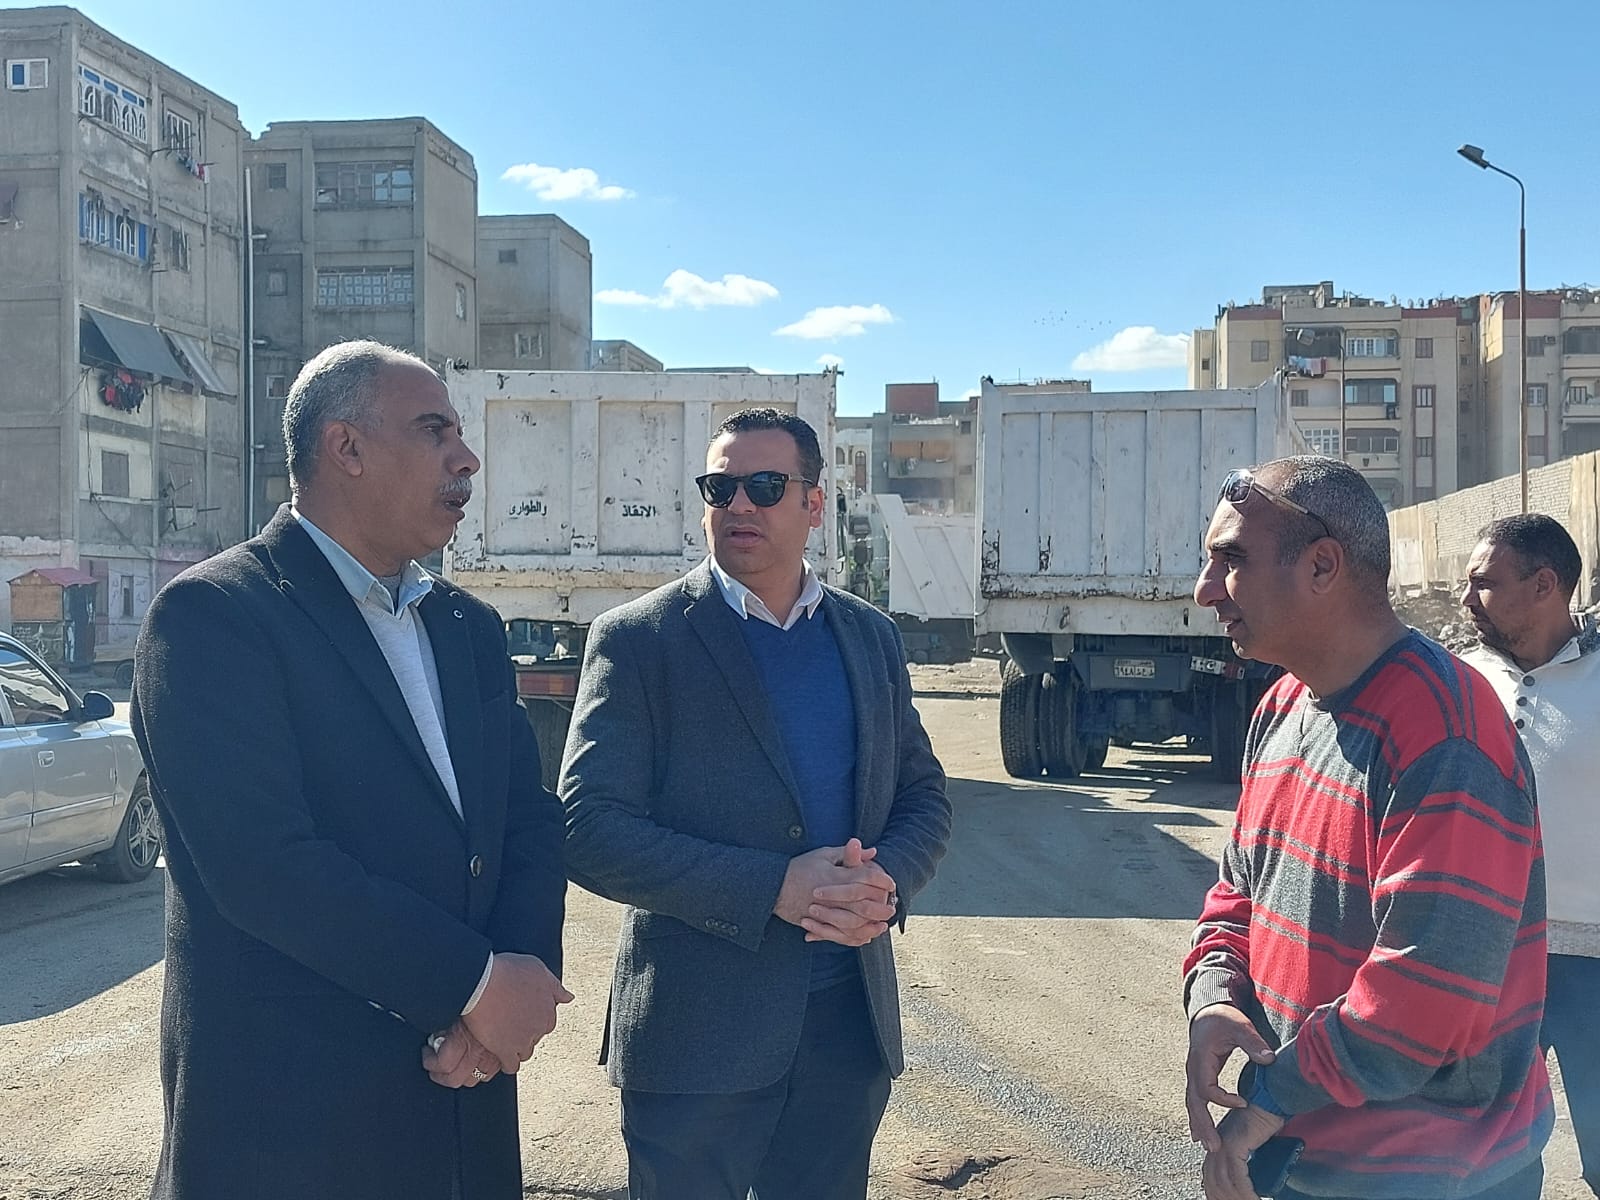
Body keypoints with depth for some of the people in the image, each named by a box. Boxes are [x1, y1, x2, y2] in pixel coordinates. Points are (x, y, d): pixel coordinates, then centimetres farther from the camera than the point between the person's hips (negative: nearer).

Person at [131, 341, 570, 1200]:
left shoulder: (469, 629, 11)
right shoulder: (214, 614, -12)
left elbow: (530, 822, 7)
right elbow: (264, 864, -21)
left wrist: (520, 976, -12)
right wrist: (475, 982, -18)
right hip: (290, 1110, -6)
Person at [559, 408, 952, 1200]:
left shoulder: (870, 637, 9)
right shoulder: (637, 640, -6)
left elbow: (923, 798, 12)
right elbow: (590, 831, -13)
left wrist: (886, 883, -11)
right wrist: (771, 888, -22)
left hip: (851, 1022, 4)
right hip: (697, 1028, -4)